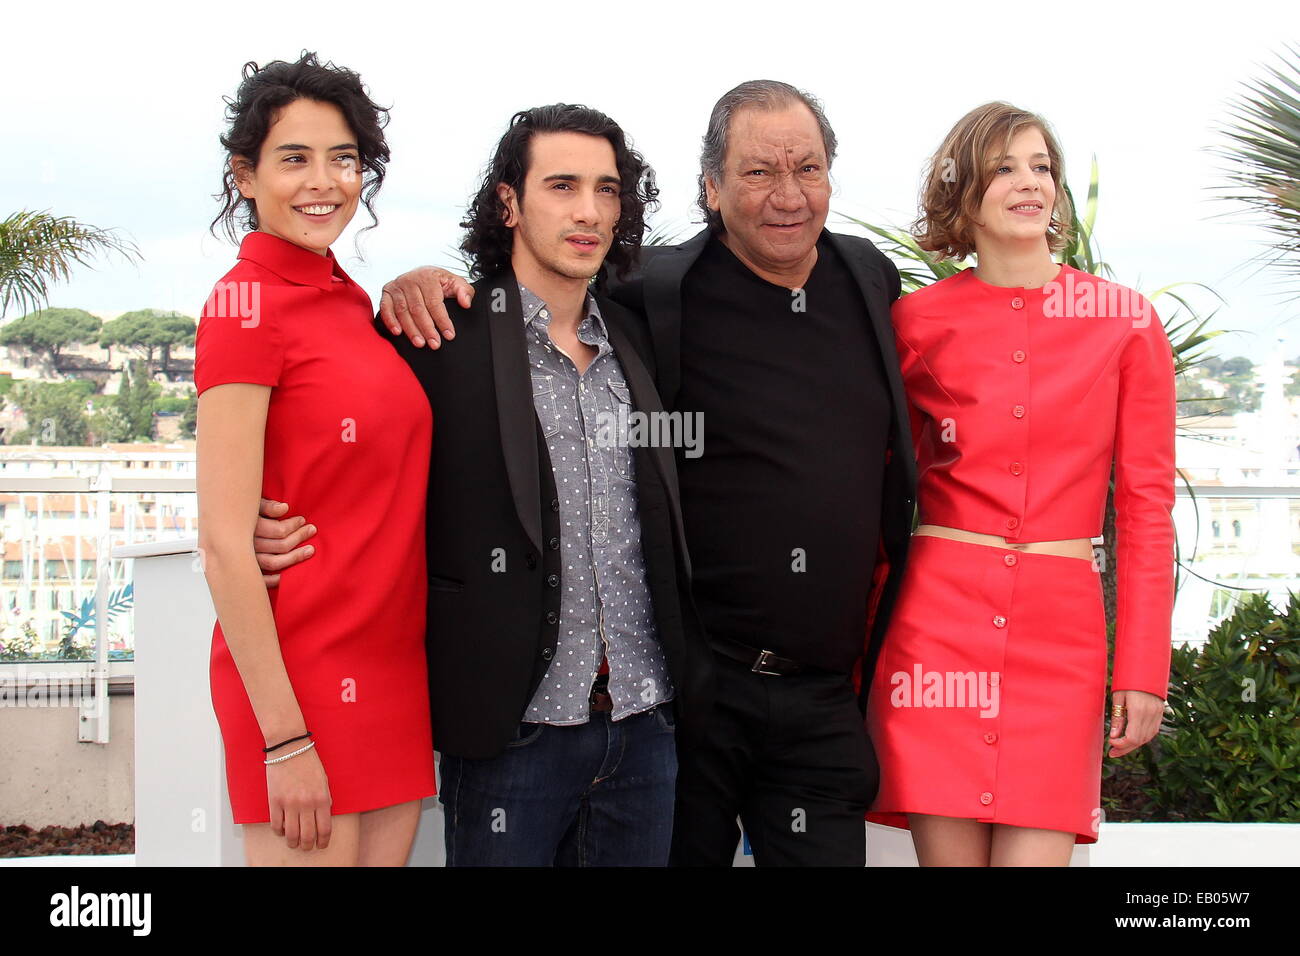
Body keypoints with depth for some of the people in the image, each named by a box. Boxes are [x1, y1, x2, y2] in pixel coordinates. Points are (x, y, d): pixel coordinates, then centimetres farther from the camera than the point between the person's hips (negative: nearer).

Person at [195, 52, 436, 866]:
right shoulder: (246, 304, -11)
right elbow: (224, 544, -15)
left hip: (391, 670, 8)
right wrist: (283, 737, -16)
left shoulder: (351, 303, 12)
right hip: (303, 673, -8)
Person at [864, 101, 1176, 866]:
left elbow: (1146, 504, 5)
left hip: (1062, 627, 0)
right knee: (949, 852, 1)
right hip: (937, 615, 0)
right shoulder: (918, 321, 5)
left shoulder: (1125, 321, 5)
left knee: (1035, 853, -6)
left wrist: (1143, 669, -1)